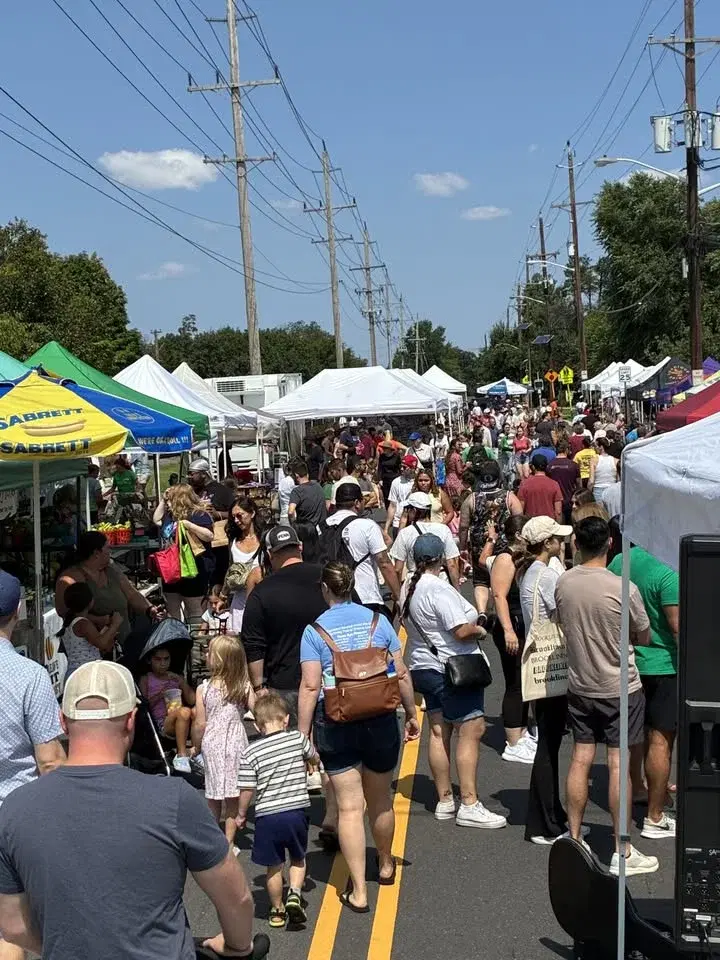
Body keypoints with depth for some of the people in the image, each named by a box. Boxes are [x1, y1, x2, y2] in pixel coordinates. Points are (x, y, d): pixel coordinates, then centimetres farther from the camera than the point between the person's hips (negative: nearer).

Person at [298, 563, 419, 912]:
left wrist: (303, 734, -6)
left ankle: (358, 891, 2)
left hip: (335, 724, -2)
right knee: (380, 799, 20)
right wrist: (411, 714, 14)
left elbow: (310, 686, -11)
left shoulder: (314, 631, -6)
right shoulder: (377, 620, 1)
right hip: (380, 720, 2)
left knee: (349, 807, 2)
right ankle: (386, 865, 42)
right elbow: (402, 673, 2)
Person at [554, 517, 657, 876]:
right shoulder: (623, 588, -19)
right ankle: (622, 853, 9)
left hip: (579, 685, 4)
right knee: (619, 765, 2)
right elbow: (644, 638, -5)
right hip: (619, 688, -4)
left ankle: (573, 841, 21)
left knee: (580, 760, 12)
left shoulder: (563, 583, -6)